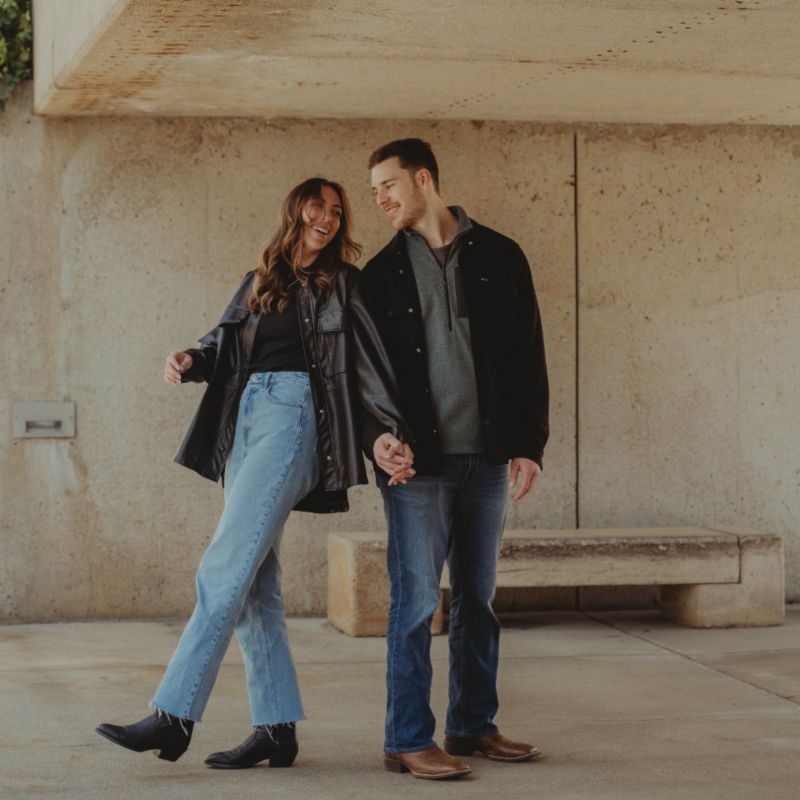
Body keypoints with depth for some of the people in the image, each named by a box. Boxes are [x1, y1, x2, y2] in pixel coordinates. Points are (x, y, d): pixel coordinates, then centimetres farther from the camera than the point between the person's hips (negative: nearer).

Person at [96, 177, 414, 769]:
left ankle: (174, 717, -18)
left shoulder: (342, 286, 9)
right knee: (255, 582, 2)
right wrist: (190, 360, -4)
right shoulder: (258, 286, 22)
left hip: (296, 415, -6)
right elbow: (225, 348, 18)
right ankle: (277, 730, 5)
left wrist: (396, 430, -7)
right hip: (244, 420, 6)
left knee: (225, 569, -16)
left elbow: (371, 363, 3)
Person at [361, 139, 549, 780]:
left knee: (478, 598, 9)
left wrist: (529, 444, 0)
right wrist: (379, 436, -12)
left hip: (486, 456, 2)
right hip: (416, 461, -2)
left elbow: (529, 357, 7)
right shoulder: (381, 274, 7)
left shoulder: (498, 257, 7)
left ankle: (473, 725, 20)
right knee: (416, 600, -5)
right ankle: (409, 740, 0)